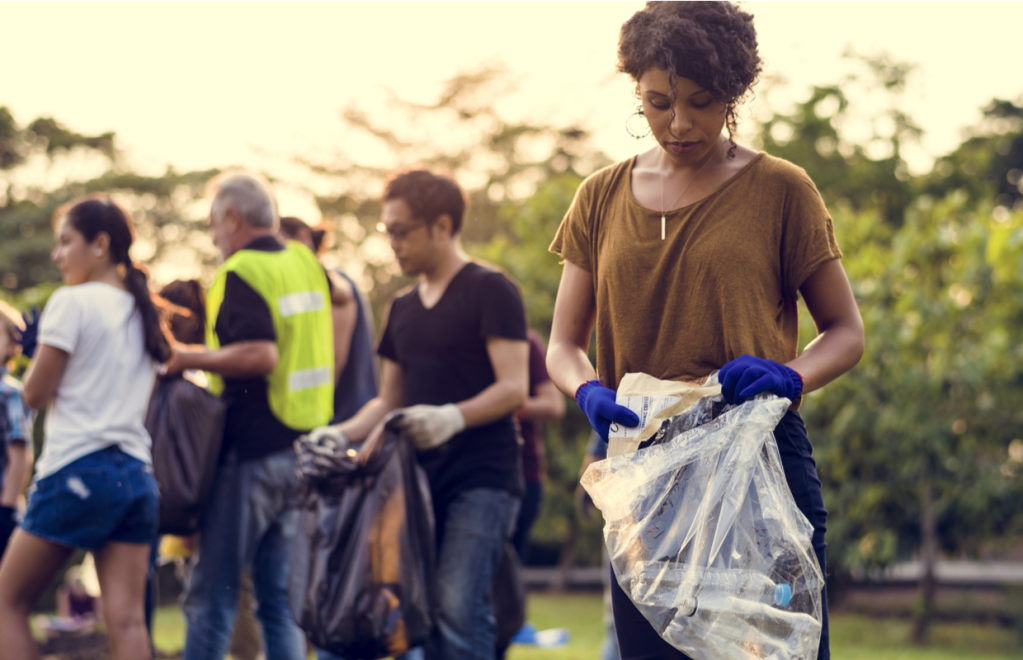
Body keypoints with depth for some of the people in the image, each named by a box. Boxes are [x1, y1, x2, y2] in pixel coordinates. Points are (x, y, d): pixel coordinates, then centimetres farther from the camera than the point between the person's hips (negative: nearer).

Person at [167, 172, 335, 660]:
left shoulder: (241, 272, -13)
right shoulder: (306, 263, 12)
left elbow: (261, 355, -26)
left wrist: (190, 359, -14)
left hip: (251, 451, -8)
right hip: (302, 448, 8)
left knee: (210, 596, -2)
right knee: (280, 596, 11)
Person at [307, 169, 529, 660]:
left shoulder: (490, 291, -4)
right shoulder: (403, 309, 19)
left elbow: (514, 388, -12)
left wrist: (454, 417, -28)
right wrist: (342, 433, 5)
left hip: (482, 477, -7)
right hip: (421, 477, 7)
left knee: (459, 605, -19)